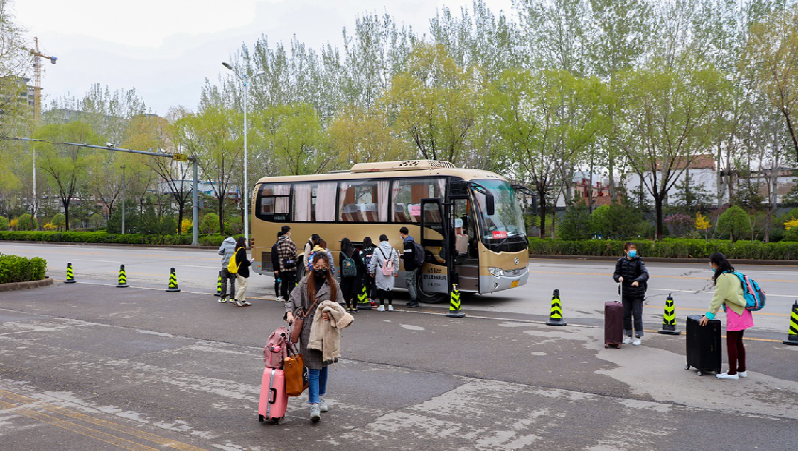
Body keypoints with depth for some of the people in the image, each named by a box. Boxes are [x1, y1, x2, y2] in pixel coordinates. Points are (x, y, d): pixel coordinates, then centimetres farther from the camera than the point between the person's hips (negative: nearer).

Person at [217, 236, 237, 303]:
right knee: (232, 282, 7)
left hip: (225, 266, -1)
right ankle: (231, 298, 7)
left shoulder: (224, 243, 0)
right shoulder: (236, 244, 4)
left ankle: (223, 298, 8)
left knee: (224, 282, 6)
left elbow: (220, 252, -3)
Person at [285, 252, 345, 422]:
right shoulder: (305, 282, 0)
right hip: (309, 331, -3)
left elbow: (340, 306, 8)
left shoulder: (333, 285, 5)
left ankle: (321, 398, 34)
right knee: (313, 368, -7)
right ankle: (314, 406, -5)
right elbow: (292, 299, 2)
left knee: (323, 365, 16)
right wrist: (289, 313, -17)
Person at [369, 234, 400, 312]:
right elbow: (396, 261, 12)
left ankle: (382, 305, 5)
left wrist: (372, 271, 7)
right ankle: (390, 305, 12)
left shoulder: (377, 250, -4)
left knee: (381, 288, 4)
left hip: (380, 272, -3)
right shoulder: (392, 250, 7)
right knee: (390, 288, 9)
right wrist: (395, 271, 20)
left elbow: (373, 262, -3)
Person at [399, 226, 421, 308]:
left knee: (408, 282, -5)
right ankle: (415, 300, 21)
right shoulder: (412, 241, 13)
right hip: (414, 266, 10)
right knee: (413, 283, 15)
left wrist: (401, 256, -8)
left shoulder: (408, 243, -18)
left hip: (410, 267, -10)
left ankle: (414, 300, -7)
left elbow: (408, 256, -24)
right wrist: (404, 254, 16)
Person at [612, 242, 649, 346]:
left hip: (637, 294, -4)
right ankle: (629, 336, 21)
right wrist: (619, 277, -16)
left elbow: (645, 274, -20)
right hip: (626, 292, 4)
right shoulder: (621, 261, 3)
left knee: (637, 315, 0)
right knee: (626, 315, 9)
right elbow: (616, 274, 7)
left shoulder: (639, 261, -7)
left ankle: (638, 337, 11)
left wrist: (638, 280, -38)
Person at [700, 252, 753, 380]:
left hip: (735, 312, -10)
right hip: (742, 310, 10)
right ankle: (742, 370, 23)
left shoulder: (723, 277, -14)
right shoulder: (732, 274, 16)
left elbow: (718, 297, -14)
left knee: (731, 342, -3)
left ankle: (732, 373, 1)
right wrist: (711, 313, 19)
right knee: (738, 342, 16)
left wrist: (709, 315, -11)